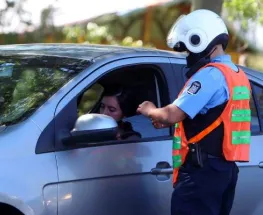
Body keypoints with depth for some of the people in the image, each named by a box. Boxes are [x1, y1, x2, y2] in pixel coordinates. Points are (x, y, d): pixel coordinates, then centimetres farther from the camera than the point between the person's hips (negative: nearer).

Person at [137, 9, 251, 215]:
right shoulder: (237, 76, 16)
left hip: (204, 169, -10)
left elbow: (173, 114, -20)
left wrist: (151, 111, 2)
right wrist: (166, 120, 13)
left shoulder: (210, 74, -15)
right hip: (226, 166, 10)